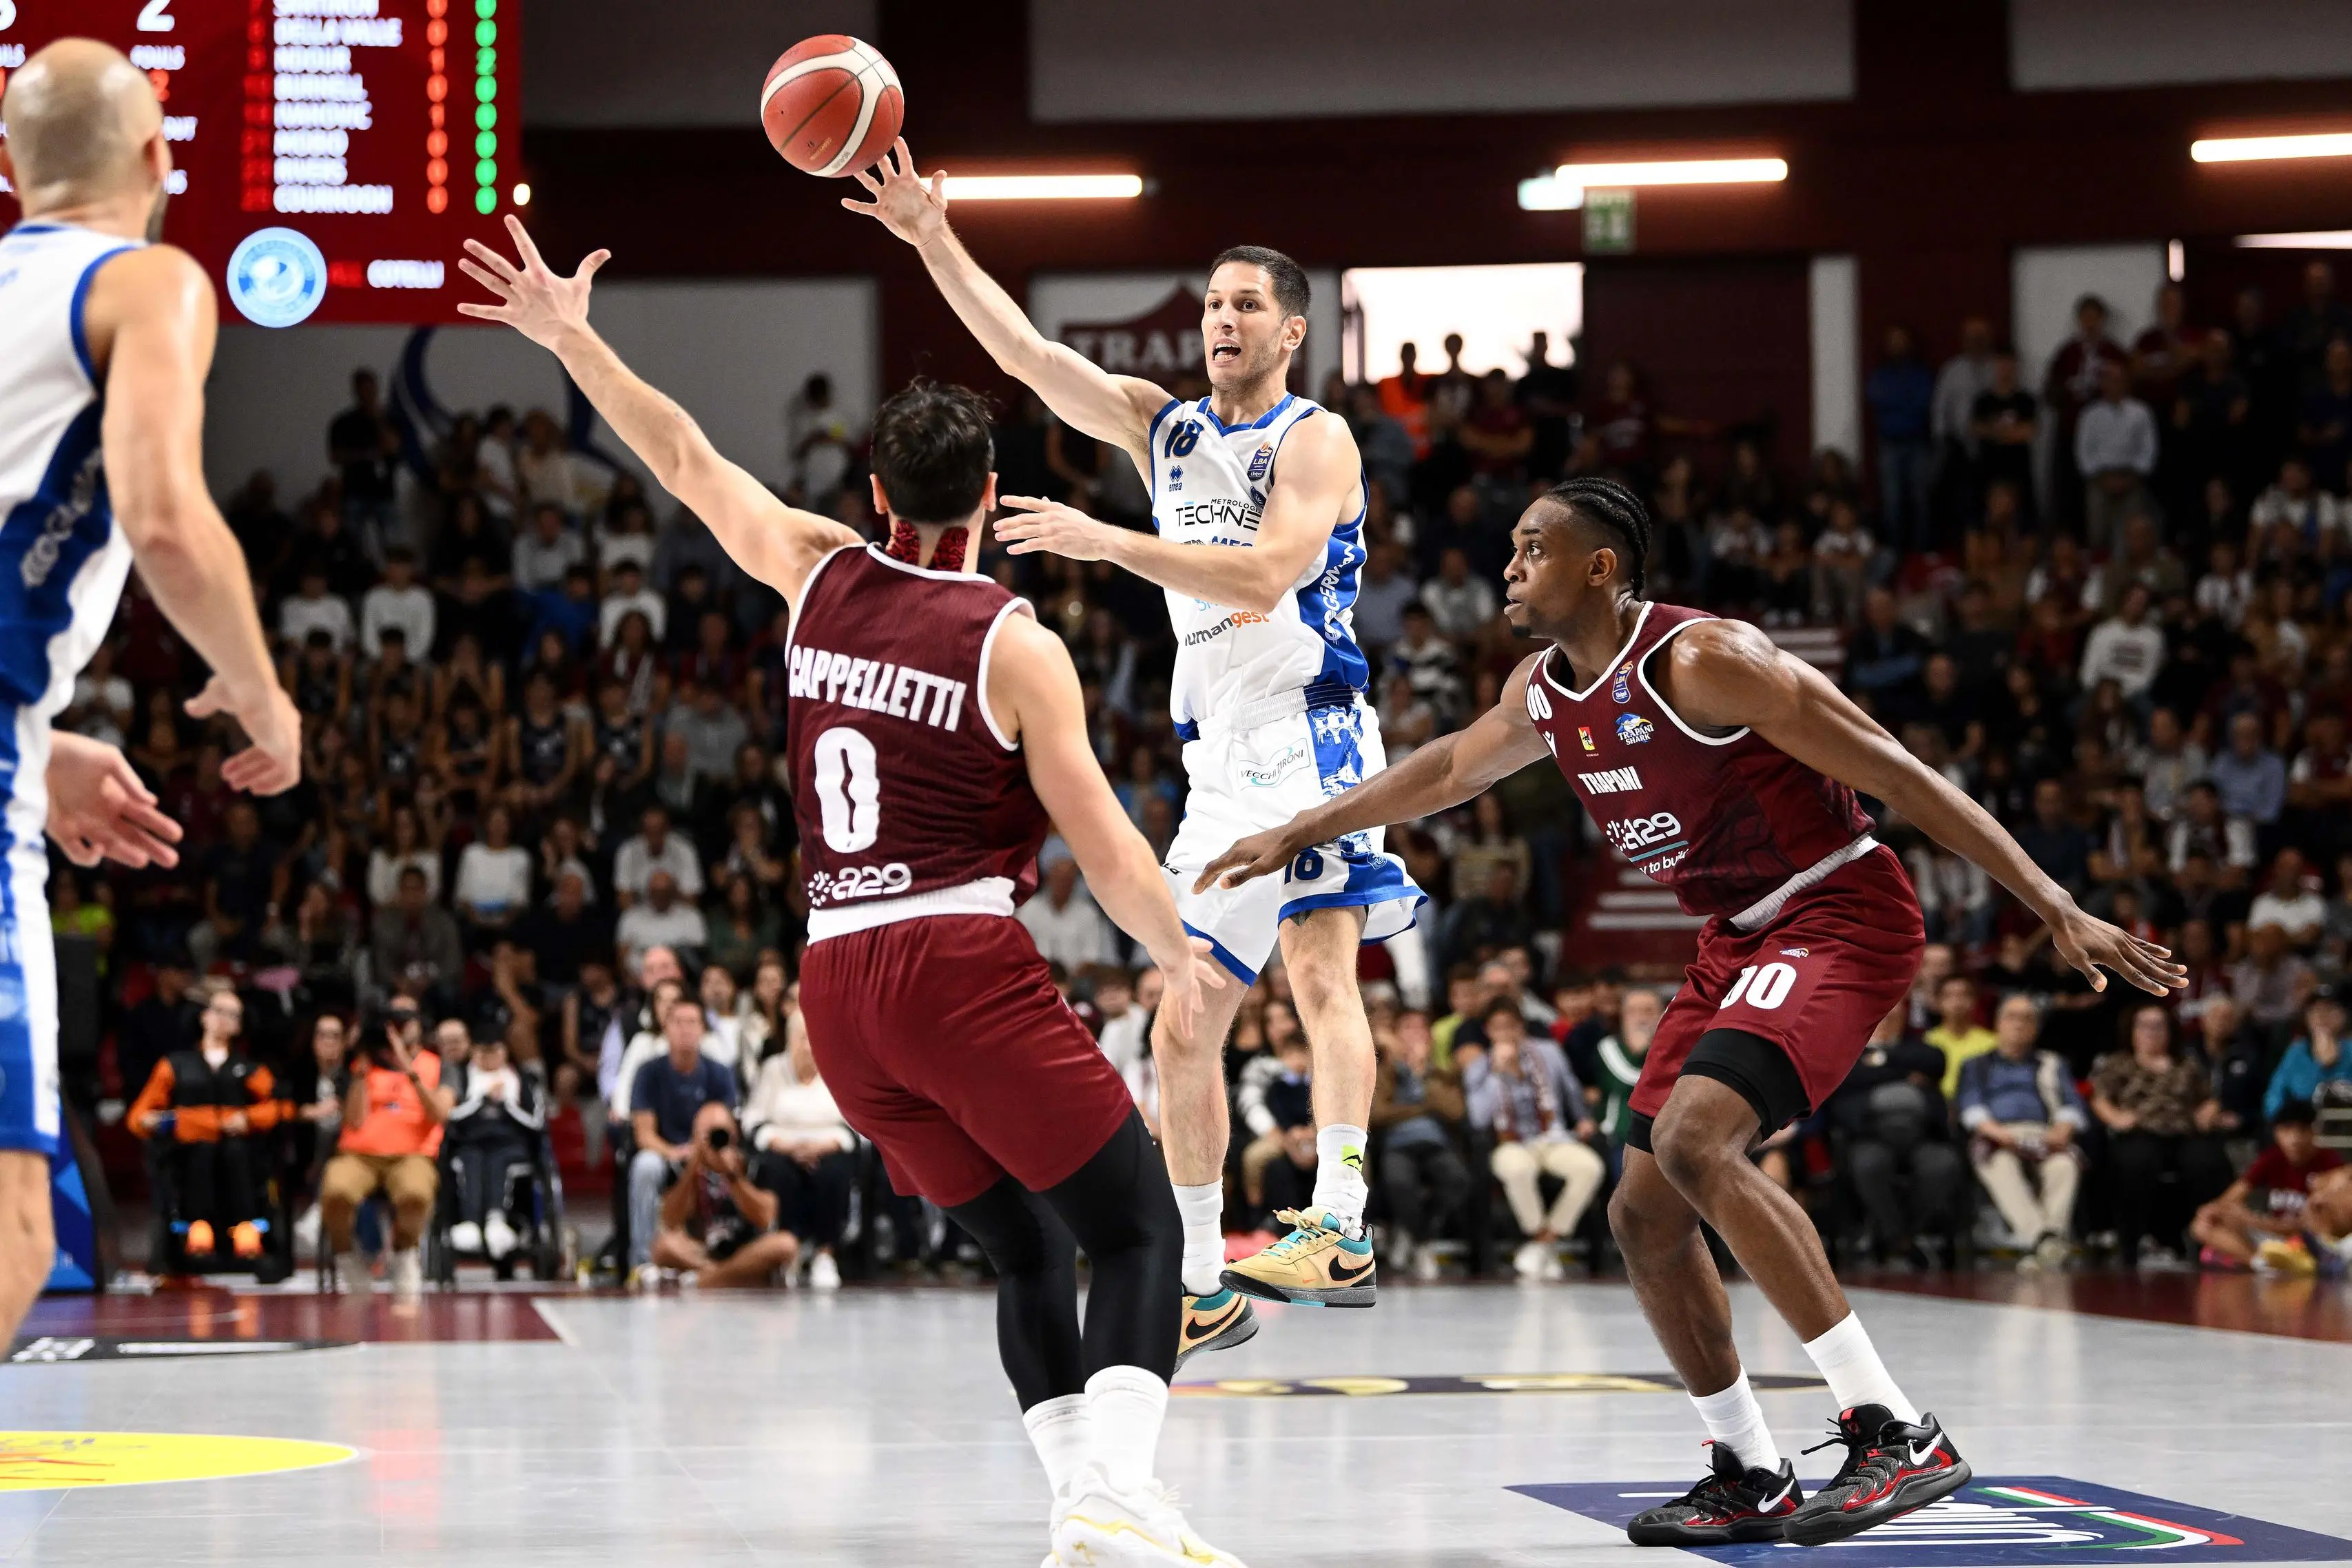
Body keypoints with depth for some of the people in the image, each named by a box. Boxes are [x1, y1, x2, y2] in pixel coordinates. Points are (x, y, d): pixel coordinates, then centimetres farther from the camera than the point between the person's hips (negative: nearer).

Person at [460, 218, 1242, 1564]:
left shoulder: (821, 575, 10)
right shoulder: (1016, 644, -5)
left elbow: (690, 464, 23)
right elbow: (1107, 852, -7)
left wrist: (574, 341, 31)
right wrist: (1180, 957, 10)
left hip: (837, 974, 6)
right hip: (963, 961, -6)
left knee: (1030, 1253, 16)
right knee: (1141, 1232, -4)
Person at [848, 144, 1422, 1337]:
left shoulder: (1316, 441, -2)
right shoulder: (1161, 426, 17)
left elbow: (1266, 576, -17)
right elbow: (1024, 353, 9)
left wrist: (1106, 541, -21)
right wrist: (935, 242, -3)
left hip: (1310, 739, -8)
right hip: (1219, 764, 8)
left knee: (1320, 966, -25)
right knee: (1183, 1028, 9)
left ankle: (1338, 1226, -39)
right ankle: (1198, 1284, 17)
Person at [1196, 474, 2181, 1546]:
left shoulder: (1703, 660, -21)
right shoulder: (1544, 693, 4)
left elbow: (1899, 776, -22)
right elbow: (1444, 774, 27)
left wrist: (2056, 911, -25)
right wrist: (1294, 836, 33)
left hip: (1838, 918, -9)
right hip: (1737, 941, 9)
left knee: (1693, 1138, -30)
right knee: (1644, 1217, 6)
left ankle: (1896, 1435, -31)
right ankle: (1751, 1482, 20)